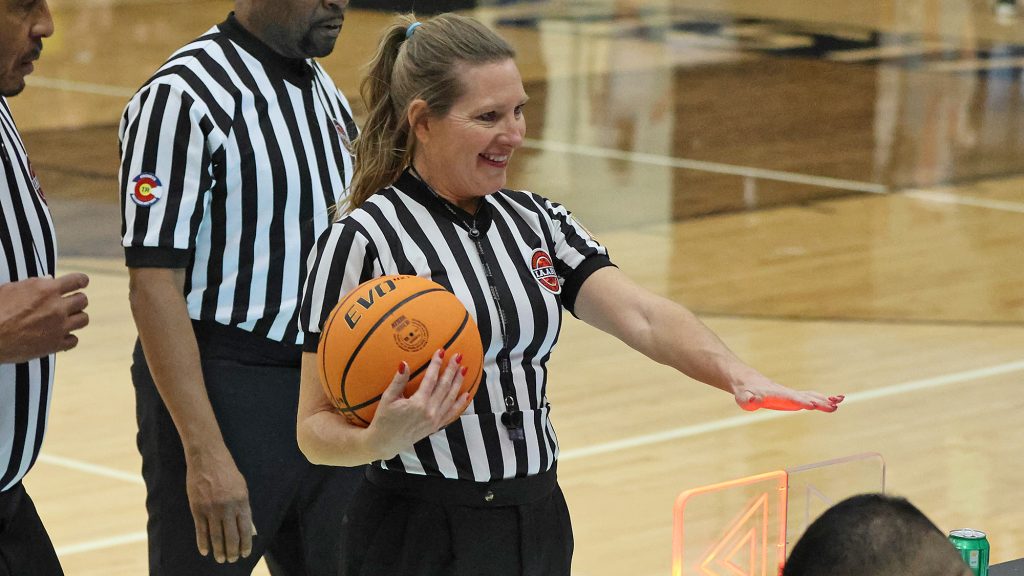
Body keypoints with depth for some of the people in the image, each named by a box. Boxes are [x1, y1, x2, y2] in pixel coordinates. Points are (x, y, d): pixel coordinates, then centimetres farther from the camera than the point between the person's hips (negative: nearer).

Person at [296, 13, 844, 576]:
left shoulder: (532, 221, 9)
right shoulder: (361, 241, -11)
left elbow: (642, 316, -5)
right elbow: (316, 428, -10)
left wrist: (739, 376, -23)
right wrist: (379, 440, -31)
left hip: (540, 527, 6)